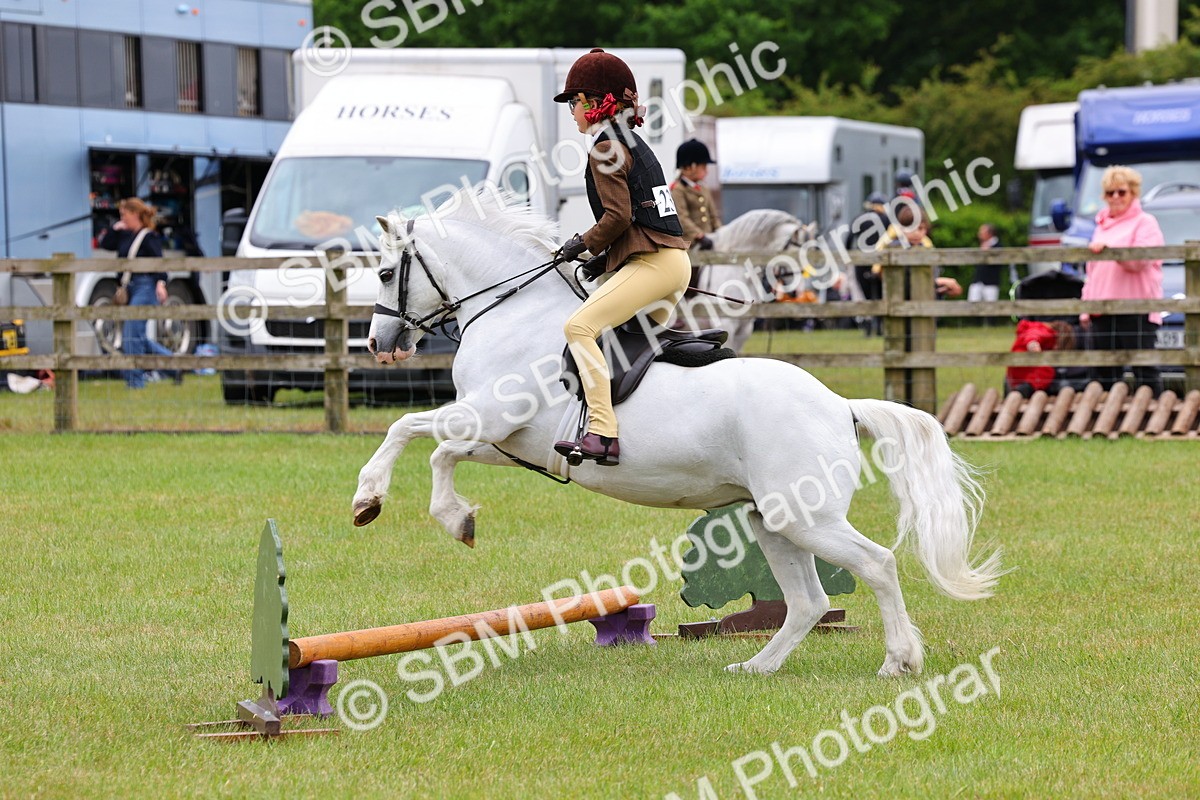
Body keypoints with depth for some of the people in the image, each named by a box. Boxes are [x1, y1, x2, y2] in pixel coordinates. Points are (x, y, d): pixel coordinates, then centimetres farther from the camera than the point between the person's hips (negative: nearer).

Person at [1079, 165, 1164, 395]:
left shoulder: (1145, 223, 3)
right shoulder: (1102, 226, 25)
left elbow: (1140, 260, -14)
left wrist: (1108, 248, -25)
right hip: (1103, 313, 7)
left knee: (1145, 370, -9)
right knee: (1103, 374, 7)